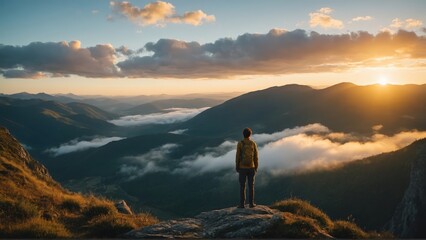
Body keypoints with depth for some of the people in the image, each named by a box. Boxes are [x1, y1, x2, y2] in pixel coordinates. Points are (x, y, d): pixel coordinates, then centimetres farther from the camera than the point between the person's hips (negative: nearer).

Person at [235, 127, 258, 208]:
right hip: (251, 168, 2)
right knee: (251, 185, 9)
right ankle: (251, 203, 10)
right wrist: (256, 167, 10)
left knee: (242, 186, 4)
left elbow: (238, 156, -8)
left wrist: (236, 167, 1)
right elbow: (256, 157, 0)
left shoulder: (240, 143, -9)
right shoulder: (253, 143, -2)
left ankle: (242, 204, 4)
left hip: (242, 168, -2)